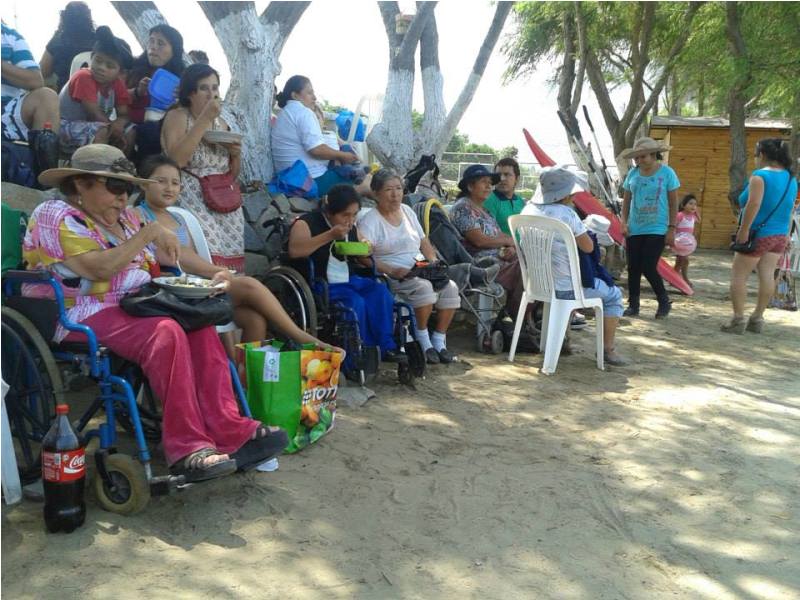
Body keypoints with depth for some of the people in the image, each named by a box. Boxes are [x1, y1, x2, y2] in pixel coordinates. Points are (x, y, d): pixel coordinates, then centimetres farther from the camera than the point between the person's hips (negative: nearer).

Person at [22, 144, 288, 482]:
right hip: (82, 316, -7)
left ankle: (229, 432, -29)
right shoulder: (56, 215, -5)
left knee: (201, 327, -20)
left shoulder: (124, 218, 19)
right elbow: (100, 269, -20)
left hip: (131, 308, 7)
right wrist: (148, 233, -16)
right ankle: (187, 447, -34)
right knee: (166, 332, -33)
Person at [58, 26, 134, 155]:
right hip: (67, 126, -7)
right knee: (102, 132, -33)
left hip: (93, 125, 7)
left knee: (130, 131, -8)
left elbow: (124, 114, -6)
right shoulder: (83, 77, -20)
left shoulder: (118, 83, -1)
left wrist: (118, 124, -28)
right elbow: (94, 113, -24)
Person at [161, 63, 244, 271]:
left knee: (228, 265, -6)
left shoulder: (221, 123, 17)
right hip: (192, 202, -5)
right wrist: (204, 119, -14)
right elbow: (176, 160, -18)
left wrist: (236, 154, 0)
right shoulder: (177, 116, 1)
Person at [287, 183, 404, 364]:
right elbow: (294, 250, -26)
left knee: (380, 290, -20)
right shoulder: (307, 223, -6)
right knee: (355, 301, -31)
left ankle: (385, 346, -17)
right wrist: (329, 236, -27)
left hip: (349, 281, 7)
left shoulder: (352, 228, 15)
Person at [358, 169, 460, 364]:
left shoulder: (407, 211, 17)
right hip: (391, 277, -6)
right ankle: (422, 341, -16)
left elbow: (424, 242, 23)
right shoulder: (370, 220, -5)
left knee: (450, 288, -18)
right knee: (423, 287, -33)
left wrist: (434, 262, 5)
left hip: (420, 272, 7)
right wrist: (392, 271, -26)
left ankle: (439, 341, -8)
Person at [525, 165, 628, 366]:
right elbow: (588, 247, -14)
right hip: (566, 288, -8)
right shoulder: (566, 214, -22)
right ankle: (608, 350, 20)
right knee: (614, 295, 16)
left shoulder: (529, 210, -1)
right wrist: (580, 227, 0)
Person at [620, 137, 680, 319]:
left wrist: (672, 228, -7)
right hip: (634, 230, 4)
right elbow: (626, 200, 12)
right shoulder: (633, 173, 5)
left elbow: (673, 202, -2)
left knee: (649, 268, -9)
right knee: (633, 268, 4)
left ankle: (664, 302, 12)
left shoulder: (667, 173, -4)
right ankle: (633, 305, 17)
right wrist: (624, 223, 0)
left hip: (657, 230, -4)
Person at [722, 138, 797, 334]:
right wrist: (786, 234, 22)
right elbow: (789, 209, 16)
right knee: (767, 276, 8)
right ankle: (757, 318, 13)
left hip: (758, 234, -7)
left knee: (739, 275, 0)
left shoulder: (760, 176, -14)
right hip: (779, 236, 8)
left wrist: (744, 230, -23)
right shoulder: (791, 178, 10)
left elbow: (753, 204, -25)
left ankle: (738, 319, -2)